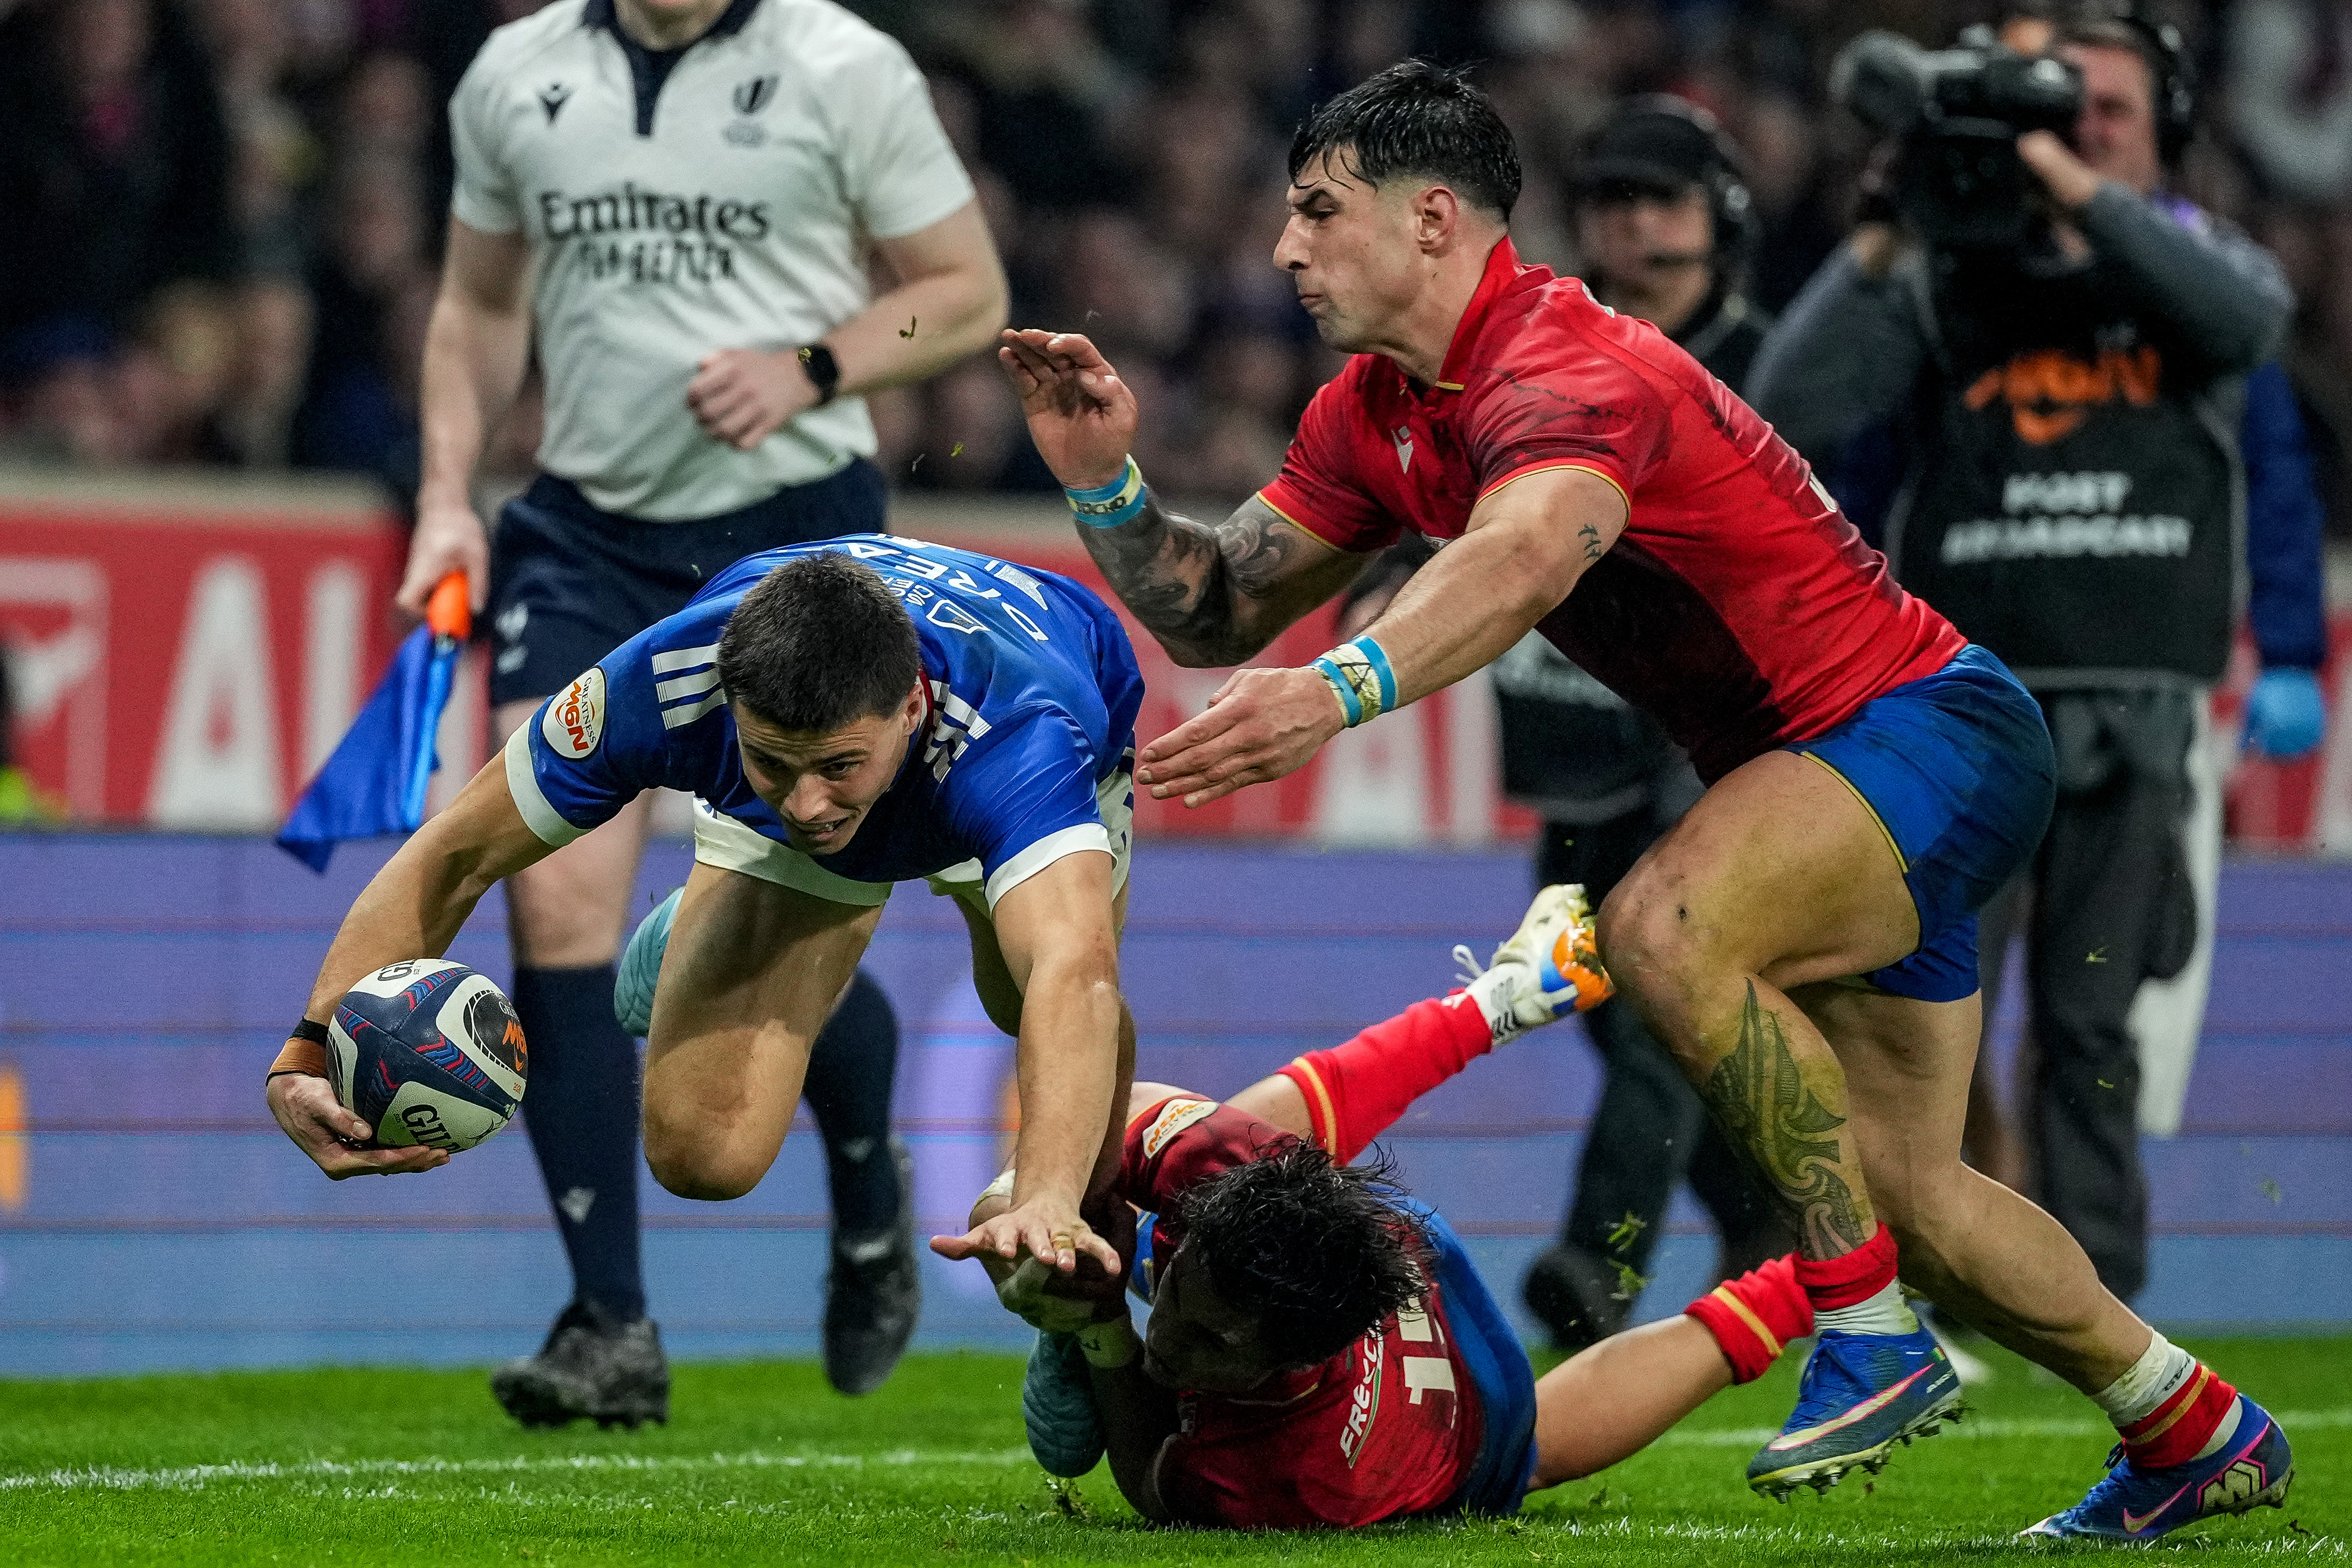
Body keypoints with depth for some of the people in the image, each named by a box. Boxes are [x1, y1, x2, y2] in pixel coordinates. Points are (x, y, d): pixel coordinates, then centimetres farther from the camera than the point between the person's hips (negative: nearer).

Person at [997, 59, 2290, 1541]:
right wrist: (1106, 478, -10)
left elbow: (1524, 557, -46)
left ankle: (1876, 1335, -24)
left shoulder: (1569, 372, -25)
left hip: (1932, 730, -10)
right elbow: (1219, 610, 9)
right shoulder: (1378, 417, 5)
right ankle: (2190, 1424, 32)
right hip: (1835, 779, 10)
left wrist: (1342, 689, -63)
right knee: (1901, 1190, 12)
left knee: (1665, 926, -35)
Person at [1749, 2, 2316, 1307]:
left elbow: (2247, 320, -15)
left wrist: (2081, 193, -20)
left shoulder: (2194, 263, 11)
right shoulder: (1944, 286, 9)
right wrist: (1879, 244, -10)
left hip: (2133, 717, 0)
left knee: (2091, 1026, 0)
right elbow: (1791, 412, -3)